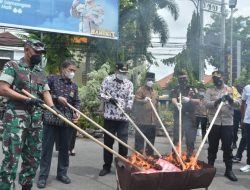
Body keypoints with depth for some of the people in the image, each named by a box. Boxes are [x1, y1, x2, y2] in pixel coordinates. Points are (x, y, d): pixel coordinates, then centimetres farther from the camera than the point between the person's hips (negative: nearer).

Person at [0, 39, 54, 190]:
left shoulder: (41, 72, 16)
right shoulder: (12, 66, 0)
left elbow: (46, 93, 9)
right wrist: (27, 99, -15)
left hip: (36, 119, 6)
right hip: (15, 118, -6)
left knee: (34, 157, 10)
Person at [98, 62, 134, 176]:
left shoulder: (129, 83, 7)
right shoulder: (107, 80, 4)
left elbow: (130, 98, -1)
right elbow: (101, 94, 1)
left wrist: (128, 107, -21)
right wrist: (110, 99, -17)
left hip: (123, 117, 1)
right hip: (109, 116, -1)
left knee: (123, 142, 2)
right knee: (108, 141, 7)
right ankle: (107, 166, 20)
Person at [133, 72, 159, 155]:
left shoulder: (155, 92, 19)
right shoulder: (140, 90, -1)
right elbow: (136, 101, -11)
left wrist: (157, 118, 20)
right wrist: (143, 101, -30)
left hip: (153, 121, 6)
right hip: (142, 120, -6)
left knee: (151, 140, 12)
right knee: (140, 139, -3)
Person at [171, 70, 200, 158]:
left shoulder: (193, 89, 11)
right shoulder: (175, 89, 6)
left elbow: (198, 101, 2)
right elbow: (173, 99, -14)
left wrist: (189, 100, -18)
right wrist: (177, 103, -37)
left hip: (190, 117, 1)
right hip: (178, 117, -1)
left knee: (190, 139, 5)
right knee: (176, 138, 2)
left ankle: (190, 157, 16)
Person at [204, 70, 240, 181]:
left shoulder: (231, 90, 7)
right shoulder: (209, 91, 6)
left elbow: (238, 103, -4)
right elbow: (206, 103, -9)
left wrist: (231, 100, -26)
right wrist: (216, 102, -27)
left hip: (228, 123, 0)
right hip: (214, 122, 0)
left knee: (228, 147, 6)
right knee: (212, 147, 10)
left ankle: (229, 170, 17)